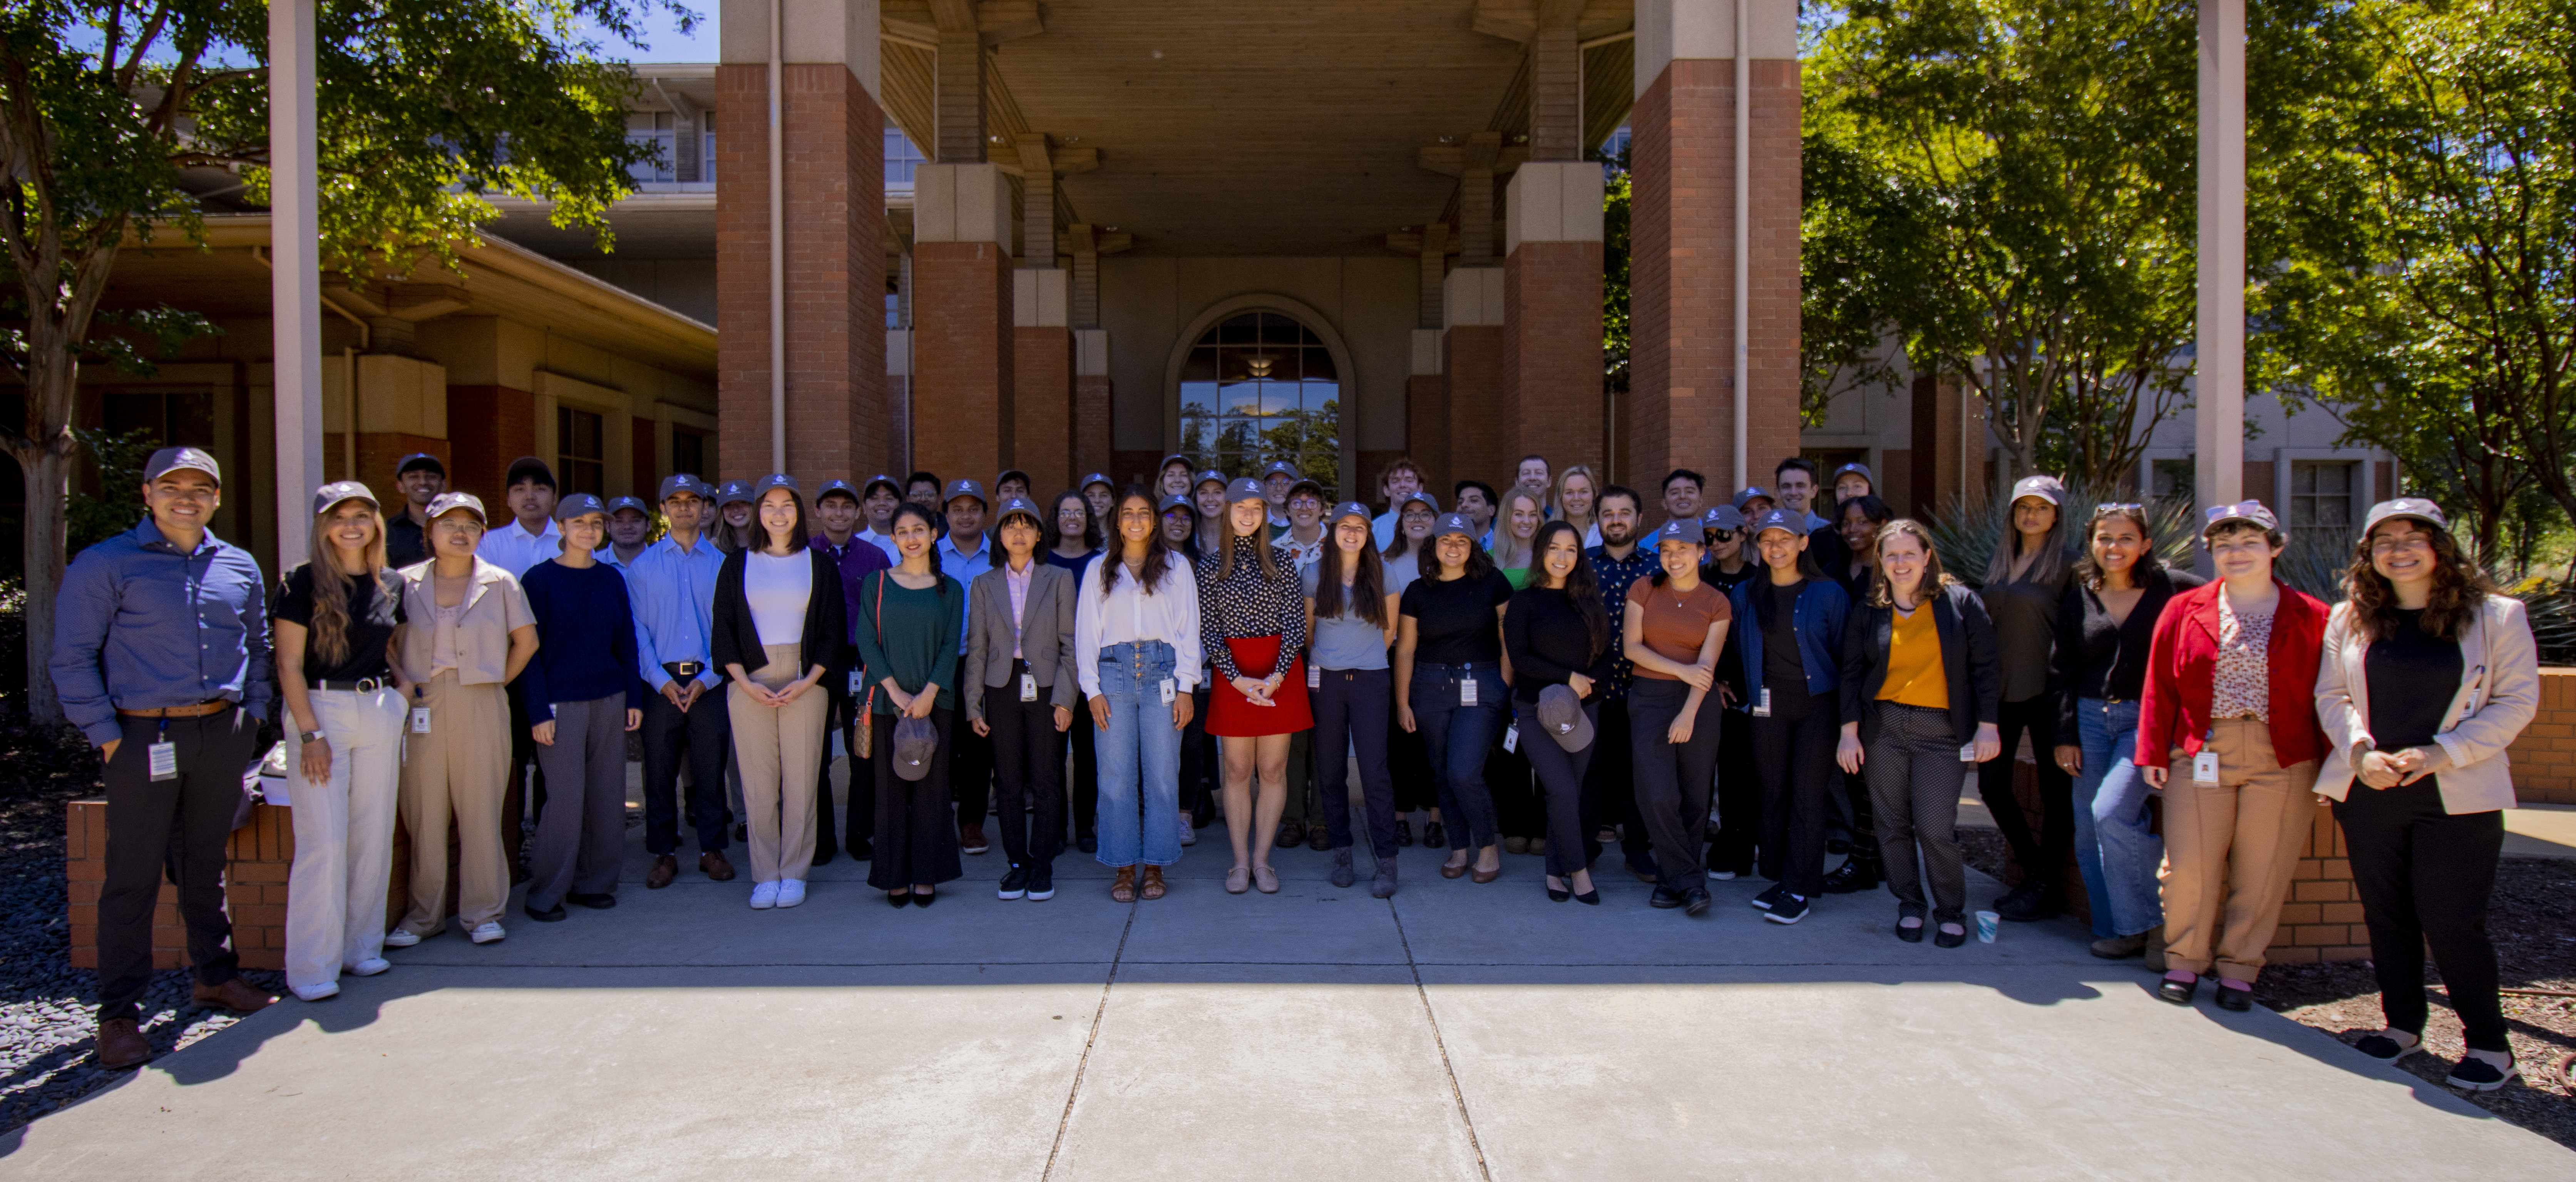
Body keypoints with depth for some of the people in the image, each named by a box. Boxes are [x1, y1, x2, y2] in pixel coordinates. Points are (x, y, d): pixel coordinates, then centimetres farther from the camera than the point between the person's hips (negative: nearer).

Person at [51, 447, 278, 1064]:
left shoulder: (239, 567, 11)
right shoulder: (105, 565, -3)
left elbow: (257, 647, 20)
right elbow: (72, 658, -4)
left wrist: (254, 714, 10)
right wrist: (104, 734, -9)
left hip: (223, 733, 4)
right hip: (145, 737, -4)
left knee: (206, 863, 16)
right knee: (133, 876, 0)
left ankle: (216, 975, 29)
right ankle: (118, 1012, 9)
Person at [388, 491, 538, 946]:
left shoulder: (499, 583, 4)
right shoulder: (406, 583, 6)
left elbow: (526, 641, 10)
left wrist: (499, 681, 4)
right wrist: (403, 683, -1)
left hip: (481, 708, -1)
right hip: (423, 707, 1)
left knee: (482, 811, 2)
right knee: (424, 813, 3)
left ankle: (482, 912, 12)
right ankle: (424, 914, 15)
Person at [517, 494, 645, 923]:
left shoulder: (611, 579, 10)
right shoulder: (540, 579, -2)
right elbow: (530, 649, -5)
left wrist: (635, 698, 6)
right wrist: (538, 710, -11)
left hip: (610, 700, 4)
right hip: (562, 702, -4)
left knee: (606, 795, 5)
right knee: (564, 797, -6)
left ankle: (594, 883, 17)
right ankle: (546, 894, 7)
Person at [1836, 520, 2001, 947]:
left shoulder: (1961, 602, 2)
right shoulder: (1868, 612, 7)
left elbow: (1985, 667, 3)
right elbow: (1852, 673, 8)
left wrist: (1987, 726, -2)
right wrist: (1850, 731, 1)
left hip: (1940, 730, -2)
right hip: (1883, 727, 3)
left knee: (1935, 828, -7)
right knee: (1892, 824, 5)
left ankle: (1952, 911, 13)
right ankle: (1909, 904, 22)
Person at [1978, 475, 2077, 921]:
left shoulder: (2065, 566, -6)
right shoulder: (1997, 562, 12)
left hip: (2045, 691, -6)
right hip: (2001, 687, 6)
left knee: (2054, 788, 2)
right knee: (1992, 783, 6)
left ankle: (2045, 887, 15)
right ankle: (2034, 871, 25)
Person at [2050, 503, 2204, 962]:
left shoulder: (2172, 589, -3)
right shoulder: (2077, 599, 8)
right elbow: (2066, 673, 10)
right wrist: (2066, 735, 5)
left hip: (2147, 719, -4)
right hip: (2091, 718, 5)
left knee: (2111, 812, -20)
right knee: (2089, 831, 5)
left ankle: (2150, 921, -1)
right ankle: (2117, 929, 20)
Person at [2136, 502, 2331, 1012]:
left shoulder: (2311, 618, 5)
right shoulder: (2184, 611, 7)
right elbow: (2159, 688, 6)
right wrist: (2153, 754, 0)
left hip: (2283, 764, 0)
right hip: (2201, 758, 0)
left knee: (2261, 872, 4)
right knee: (2189, 866, 0)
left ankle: (2238, 969, 20)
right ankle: (2184, 963, 18)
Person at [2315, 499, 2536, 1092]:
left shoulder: (2496, 615, -1)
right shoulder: (2350, 619, 6)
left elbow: (2517, 701, -3)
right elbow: (2331, 694, 9)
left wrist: (2439, 754, -14)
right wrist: (2360, 752, -9)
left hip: (2456, 796, -3)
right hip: (2368, 793, 3)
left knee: (2451, 919, -2)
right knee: (2385, 914, 11)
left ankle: (2488, 1043, 15)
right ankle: (2402, 1025, 26)